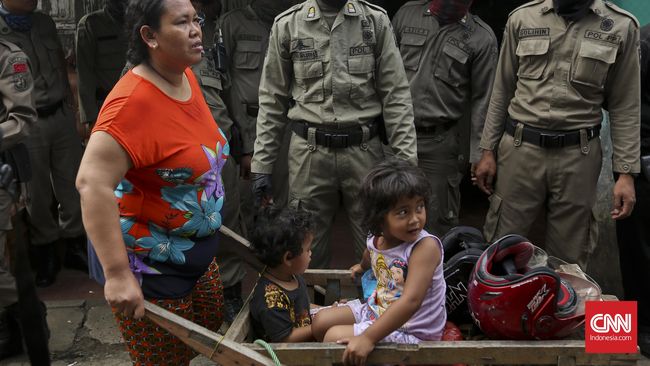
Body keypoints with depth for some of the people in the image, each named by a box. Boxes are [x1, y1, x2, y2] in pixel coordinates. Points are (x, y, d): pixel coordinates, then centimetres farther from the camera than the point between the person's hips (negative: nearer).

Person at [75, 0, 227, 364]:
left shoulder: (187, 78, 0)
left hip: (197, 251, 8)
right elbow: (93, 183, -33)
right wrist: (117, 274, -34)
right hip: (151, 264, -8)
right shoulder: (134, 101, -27)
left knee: (209, 334, 24)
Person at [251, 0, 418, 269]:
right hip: (309, 152, 0)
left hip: (364, 150, 0)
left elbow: (396, 95, 0)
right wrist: (262, 165, 2)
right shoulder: (287, 25, 1)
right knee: (306, 249, 11)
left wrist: (406, 159, -6)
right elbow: (272, 100, 5)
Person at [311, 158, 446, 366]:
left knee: (335, 337, -16)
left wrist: (368, 338, -40)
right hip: (377, 311, 8)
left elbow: (410, 301, -37)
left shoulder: (426, 246, -28)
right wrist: (363, 267, 45)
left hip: (409, 331, -7)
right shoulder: (376, 239, -6)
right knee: (321, 321, 10)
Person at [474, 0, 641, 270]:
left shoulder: (622, 27, 1)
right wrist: (488, 151, 5)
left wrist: (626, 172, -2)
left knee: (569, 258, 11)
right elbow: (502, 91, 8)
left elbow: (625, 107, 3)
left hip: (578, 154, 0)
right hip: (520, 148, 0)